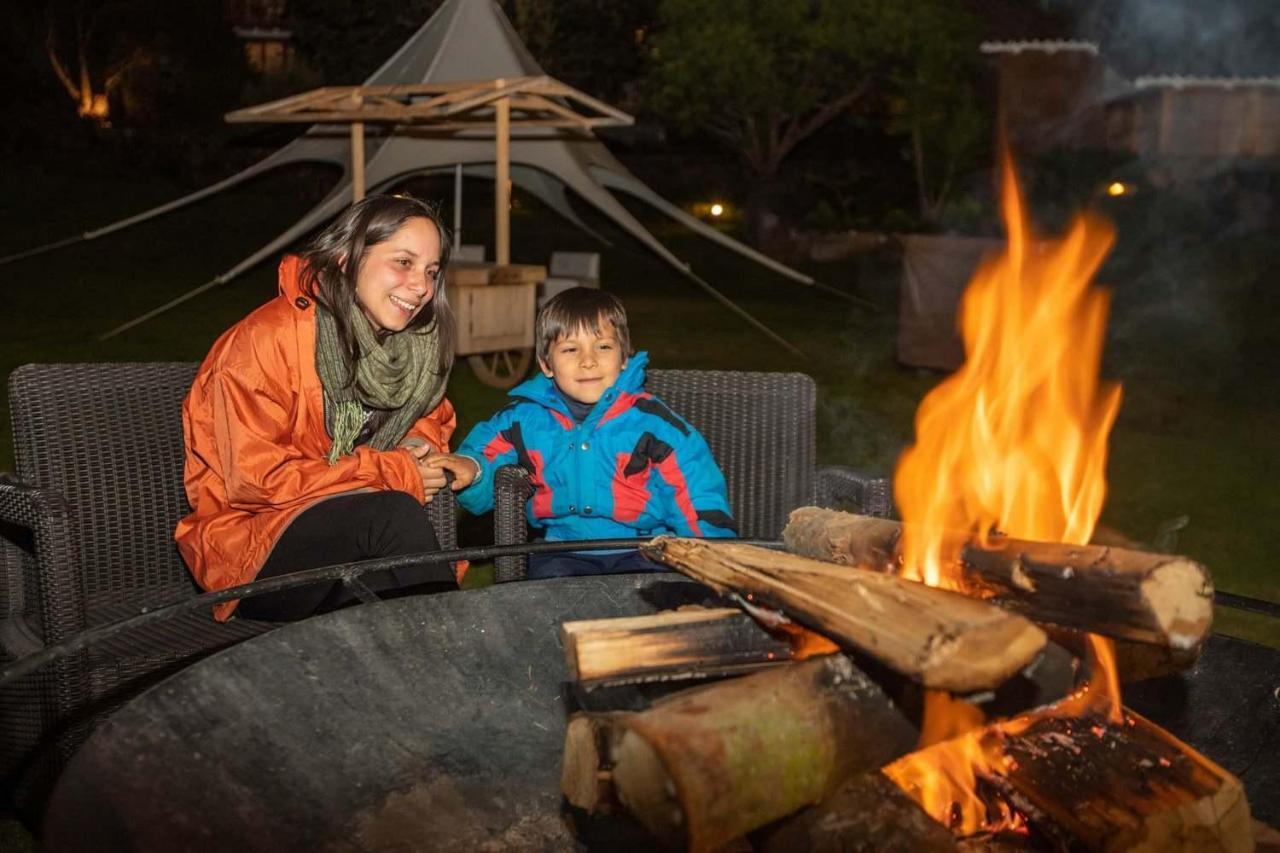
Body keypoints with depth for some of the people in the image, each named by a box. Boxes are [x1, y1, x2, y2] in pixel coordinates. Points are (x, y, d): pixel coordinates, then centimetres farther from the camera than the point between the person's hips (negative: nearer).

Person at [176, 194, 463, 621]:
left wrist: (415, 449, -5)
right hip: (253, 551, -5)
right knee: (397, 512, -30)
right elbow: (255, 477, -19)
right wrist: (391, 473, -17)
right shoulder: (268, 338, -16)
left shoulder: (416, 346, 5)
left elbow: (432, 421, 22)